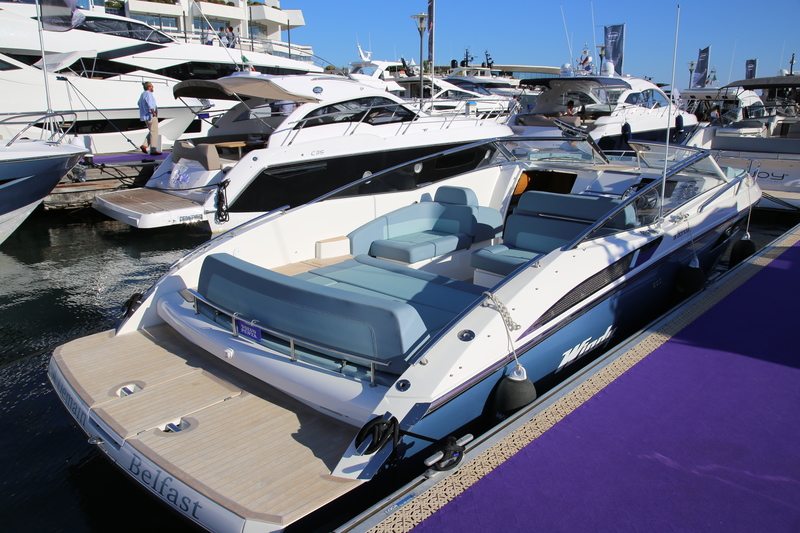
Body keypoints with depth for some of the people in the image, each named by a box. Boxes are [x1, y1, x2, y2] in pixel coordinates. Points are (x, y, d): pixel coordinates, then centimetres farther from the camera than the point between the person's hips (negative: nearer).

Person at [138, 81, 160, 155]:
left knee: (151, 132, 18)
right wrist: (154, 112, -17)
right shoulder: (148, 94, -14)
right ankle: (153, 150, -7)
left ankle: (144, 146, 6)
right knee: (154, 132, -6)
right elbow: (149, 105, -27)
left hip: (145, 116, 10)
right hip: (151, 116, -10)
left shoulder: (143, 94, 16)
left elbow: (139, 103, 28)